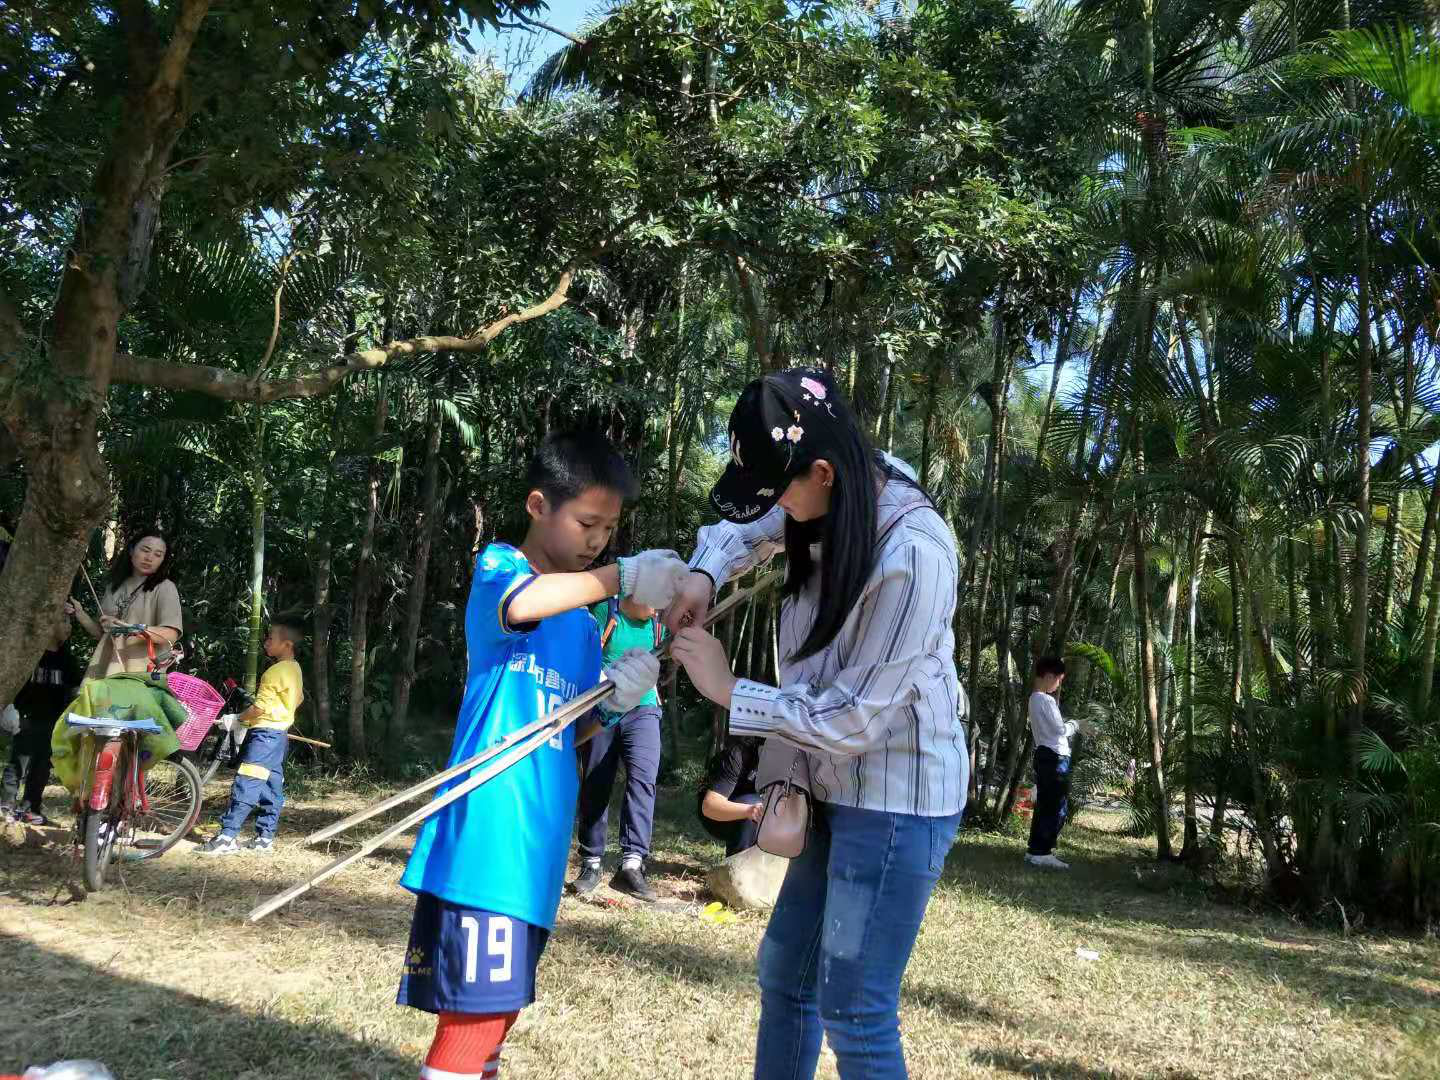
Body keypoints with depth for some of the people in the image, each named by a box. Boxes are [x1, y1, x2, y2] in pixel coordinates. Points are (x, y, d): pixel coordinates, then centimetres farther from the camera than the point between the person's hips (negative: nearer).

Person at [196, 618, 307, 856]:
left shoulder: (275, 672, -17)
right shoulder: (295, 670, 11)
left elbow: (260, 707, -18)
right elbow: (298, 699, 24)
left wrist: (238, 720, -6)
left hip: (265, 732, -10)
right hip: (281, 733, 10)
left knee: (245, 785, -9)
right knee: (272, 788, 10)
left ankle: (227, 837, -10)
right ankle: (265, 838, 13)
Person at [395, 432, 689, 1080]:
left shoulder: (583, 624, 18)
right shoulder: (497, 567, -4)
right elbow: (520, 604, -30)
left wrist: (614, 703, 0)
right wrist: (621, 577, -26)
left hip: (538, 842, 8)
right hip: (486, 837, -8)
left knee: (499, 1003, 17)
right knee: (474, 1011, -8)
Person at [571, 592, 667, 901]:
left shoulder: (658, 623, 6)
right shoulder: (604, 612, -7)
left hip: (642, 710, 3)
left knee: (643, 778, -17)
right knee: (595, 786, 5)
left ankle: (632, 863, -23)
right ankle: (591, 862, 18)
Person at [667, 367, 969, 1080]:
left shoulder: (914, 558, -29)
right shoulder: (841, 495, -5)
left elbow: (852, 717, -23)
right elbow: (746, 528, 16)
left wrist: (727, 690, -15)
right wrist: (705, 574, -5)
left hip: (897, 798, -9)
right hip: (840, 786, 9)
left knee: (854, 1014, -2)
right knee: (784, 974, 19)